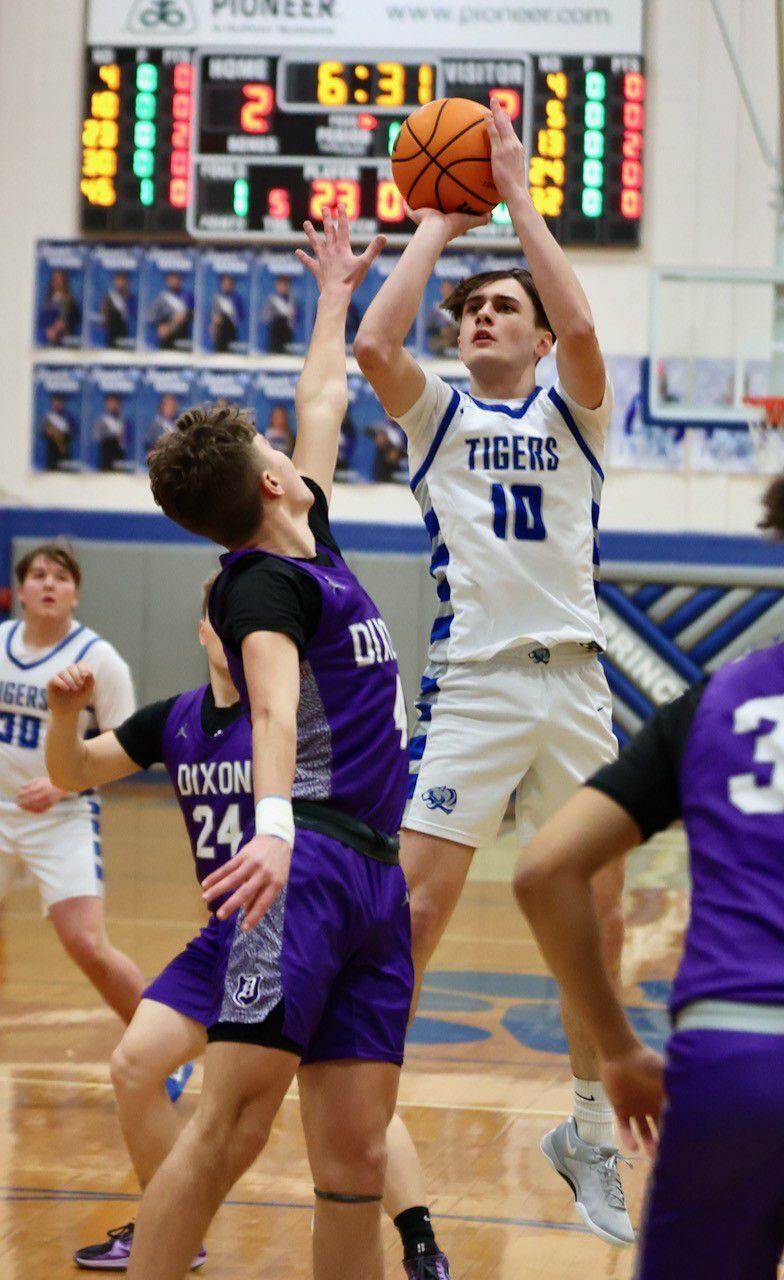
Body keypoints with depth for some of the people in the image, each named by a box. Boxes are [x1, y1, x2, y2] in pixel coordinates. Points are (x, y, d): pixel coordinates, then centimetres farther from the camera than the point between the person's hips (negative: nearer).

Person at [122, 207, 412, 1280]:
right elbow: (274, 704, -26)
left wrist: (335, 294, 47)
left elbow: (323, 408, 35)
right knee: (232, 1128, -15)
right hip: (306, 866, -8)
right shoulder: (261, 582, -7)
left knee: (353, 1162, 3)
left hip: (372, 872, 8)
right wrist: (274, 824, -43)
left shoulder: (311, 549, 18)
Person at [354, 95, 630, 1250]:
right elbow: (373, 342, -11)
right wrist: (439, 222, -2)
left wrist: (518, 196, -8)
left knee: (597, 912, 6)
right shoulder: (439, 414, 9)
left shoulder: (570, 411, 10)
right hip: (473, 681, -1)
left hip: (574, 684, 2)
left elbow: (581, 327, -12)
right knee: (416, 903, -11)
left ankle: (589, 1125, 21)